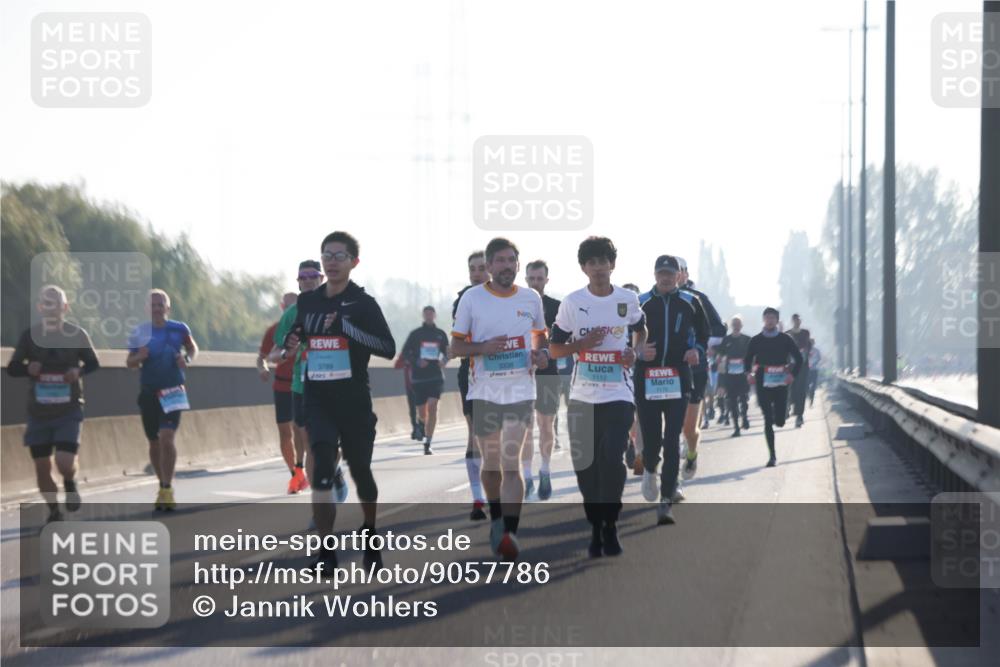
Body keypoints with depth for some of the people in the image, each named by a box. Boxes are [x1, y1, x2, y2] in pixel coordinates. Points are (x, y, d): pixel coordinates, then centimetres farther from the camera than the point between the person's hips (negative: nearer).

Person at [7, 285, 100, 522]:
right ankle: (54, 512, 26)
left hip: (69, 412, -2)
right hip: (38, 413, 2)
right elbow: (12, 369, 3)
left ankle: (70, 483, 21)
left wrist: (79, 371, -15)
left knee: (65, 463, -15)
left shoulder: (77, 335, -5)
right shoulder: (30, 335, -3)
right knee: (42, 467, 4)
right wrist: (28, 369, -18)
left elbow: (93, 363, 7)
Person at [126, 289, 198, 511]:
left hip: (172, 392, -3)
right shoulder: (139, 333, 1)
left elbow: (193, 348, 15)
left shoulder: (179, 329, -2)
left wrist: (187, 359, -6)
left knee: (167, 437, -18)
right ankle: (164, 486, 28)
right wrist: (139, 357, -14)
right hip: (148, 393, 3)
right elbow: (129, 362, 8)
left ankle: (167, 489, -13)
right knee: (154, 442, 10)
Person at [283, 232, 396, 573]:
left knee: (360, 470, 10)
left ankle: (370, 536, 36)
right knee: (322, 471, -13)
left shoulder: (363, 303, -5)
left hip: (355, 401, -2)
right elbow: (300, 334, 26)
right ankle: (326, 551, -13)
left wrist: (347, 327, -24)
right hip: (317, 400, 2)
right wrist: (291, 343, 1)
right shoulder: (307, 301, 9)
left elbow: (389, 348, -14)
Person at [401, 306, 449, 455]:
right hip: (418, 377, 0)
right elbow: (405, 353, 3)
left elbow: (446, 353, 17)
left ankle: (427, 444, -16)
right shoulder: (415, 334, 3)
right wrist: (416, 361, -14)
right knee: (422, 411, 6)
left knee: (432, 406, -17)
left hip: (436, 376, 0)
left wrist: (443, 360, -5)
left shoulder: (441, 334, 8)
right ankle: (423, 422, 45)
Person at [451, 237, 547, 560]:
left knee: (511, 463, -12)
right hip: (484, 391, 0)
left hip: (520, 390, 0)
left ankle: (510, 533, -19)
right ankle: (496, 519, 34)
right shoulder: (471, 298, -1)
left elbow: (540, 336, 20)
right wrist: (484, 348, -17)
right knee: (491, 463, 12)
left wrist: (541, 354, -3)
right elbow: (456, 345, 2)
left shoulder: (531, 298, 6)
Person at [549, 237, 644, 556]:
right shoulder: (572, 303, -2)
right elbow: (555, 349, 4)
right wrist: (583, 344, -15)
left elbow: (640, 330, 20)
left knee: (612, 460, -14)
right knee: (586, 465, 4)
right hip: (583, 396, 1)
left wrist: (634, 352, -1)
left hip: (619, 395, -1)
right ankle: (595, 528, 18)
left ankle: (610, 526, 1)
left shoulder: (628, 299, 1)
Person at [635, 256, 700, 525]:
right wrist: (638, 350, -11)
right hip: (647, 379, 0)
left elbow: (703, 332, 20)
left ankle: (666, 501, -6)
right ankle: (649, 469, 36)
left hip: (678, 380, 0)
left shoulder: (689, 304, 8)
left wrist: (695, 350, 1)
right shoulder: (641, 303, 5)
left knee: (672, 441, -8)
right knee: (651, 437, 0)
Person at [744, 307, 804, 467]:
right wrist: (748, 373, -9)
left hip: (781, 383, 0)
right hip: (763, 383, 0)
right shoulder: (756, 340, 4)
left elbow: (799, 358, 6)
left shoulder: (785, 339, 3)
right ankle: (772, 456, -2)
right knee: (768, 421, -5)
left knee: (779, 421, -1)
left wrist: (793, 374, -8)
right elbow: (748, 359, 10)